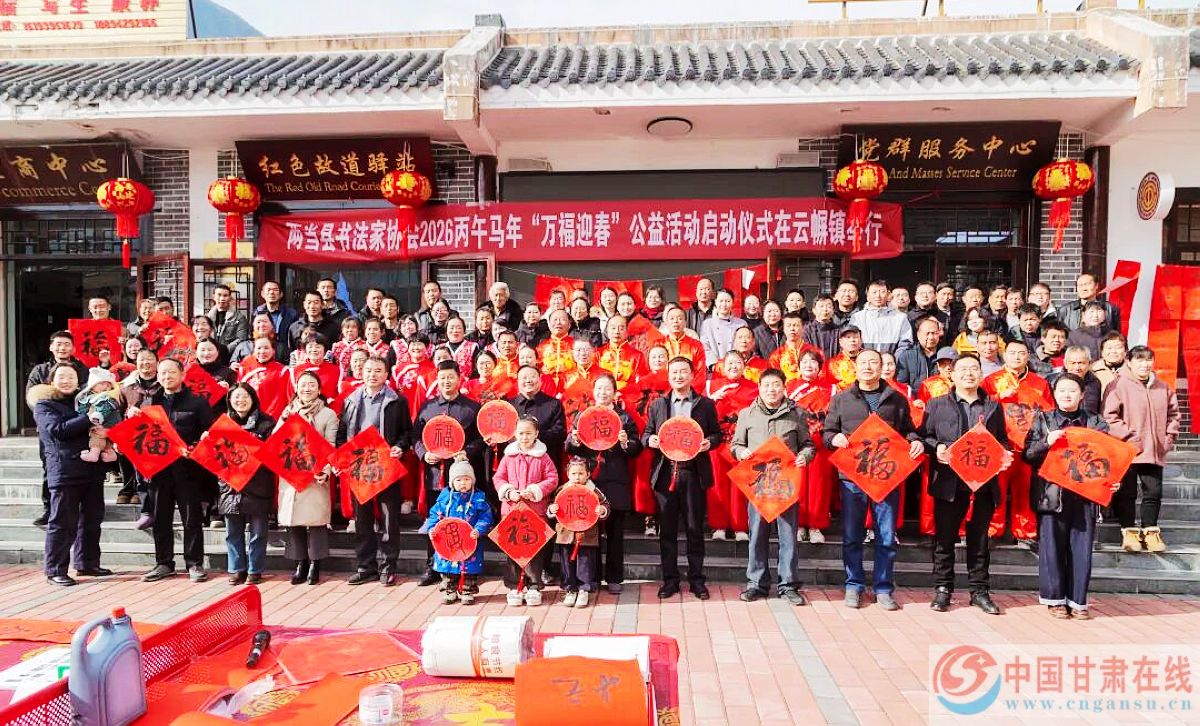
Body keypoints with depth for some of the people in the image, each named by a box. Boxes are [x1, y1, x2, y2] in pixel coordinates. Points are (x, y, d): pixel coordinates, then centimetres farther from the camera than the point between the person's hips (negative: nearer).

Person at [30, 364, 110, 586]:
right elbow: (57, 430, -14)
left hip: (93, 468, 6)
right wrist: (89, 419, -20)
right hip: (64, 470, -6)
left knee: (92, 519, 11)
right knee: (63, 522, -3)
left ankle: (87, 563, 21)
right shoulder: (43, 404, 2)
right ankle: (55, 570, 5)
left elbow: (104, 423, 19)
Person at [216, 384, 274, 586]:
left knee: (257, 531, 3)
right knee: (233, 531, 8)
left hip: (257, 485, -3)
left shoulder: (265, 422, 1)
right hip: (231, 484, 3)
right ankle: (236, 569, 21)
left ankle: (255, 570, 14)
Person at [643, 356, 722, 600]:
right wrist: (649, 440, -9)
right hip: (665, 473, 1)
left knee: (695, 529, 5)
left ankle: (696, 580, 17)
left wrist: (709, 442, -12)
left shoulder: (706, 404, 6)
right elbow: (646, 433, 13)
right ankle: (670, 580, 18)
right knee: (667, 530, 7)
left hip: (694, 473, -1)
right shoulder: (657, 404, 10)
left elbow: (717, 434, 9)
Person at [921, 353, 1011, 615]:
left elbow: (1002, 441, 15)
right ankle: (942, 589, 14)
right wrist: (936, 448, -17)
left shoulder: (994, 407, 13)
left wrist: (1004, 456, -5)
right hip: (949, 482, -2)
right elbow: (924, 436, 3)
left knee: (979, 539, 10)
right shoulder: (936, 405, 6)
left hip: (984, 483, 2)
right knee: (945, 538, 4)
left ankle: (979, 591, 20)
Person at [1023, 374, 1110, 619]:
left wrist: (1113, 479, -9)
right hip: (1051, 495, -1)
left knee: (1081, 550, 5)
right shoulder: (1042, 420, 7)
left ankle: (1077, 601, 16)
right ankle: (1055, 599, 14)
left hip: (1085, 495, 1)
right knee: (1052, 549, 2)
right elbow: (1027, 454, 1)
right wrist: (1046, 442, -16)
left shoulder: (1096, 422, 10)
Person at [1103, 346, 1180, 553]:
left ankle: (1150, 531, 21)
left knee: (1154, 492, 9)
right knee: (1127, 493, 3)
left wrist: (1169, 438, 9)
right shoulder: (1118, 385, -7)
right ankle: (1129, 532, 13)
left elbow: (1173, 414, 19)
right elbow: (1109, 416, -12)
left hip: (1154, 452, 5)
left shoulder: (1163, 388, 10)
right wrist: (1129, 437, -14)